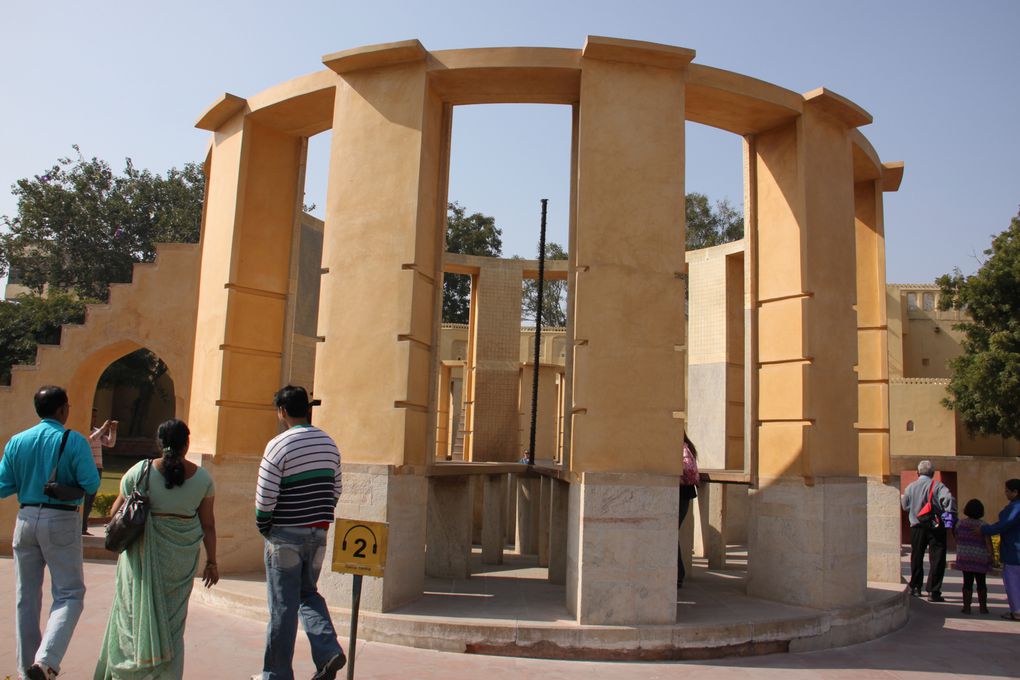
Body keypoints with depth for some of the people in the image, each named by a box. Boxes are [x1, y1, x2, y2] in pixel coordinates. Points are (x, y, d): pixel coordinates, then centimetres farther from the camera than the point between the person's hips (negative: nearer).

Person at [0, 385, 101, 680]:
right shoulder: (74, 441, -11)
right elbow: (91, 484, -14)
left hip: (26, 519, 5)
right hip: (61, 522, -5)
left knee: (27, 596, 14)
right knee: (69, 593, 3)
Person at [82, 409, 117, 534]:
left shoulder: (97, 431, 14)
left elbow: (110, 443, 11)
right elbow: (89, 440, -23)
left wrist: (113, 430, -2)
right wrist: (103, 428, -23)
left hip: (97, 469, 6)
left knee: (90, 500, 7)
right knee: (84, 499, -7)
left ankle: (84, 528, 12)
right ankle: (79, 528, -3)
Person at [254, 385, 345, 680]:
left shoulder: (279, 445, -14)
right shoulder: (328, 443, 6)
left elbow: (265, 497, -15)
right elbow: (336, 489, 11)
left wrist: (263, 526, 2)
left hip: (286, 535, -5)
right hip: (318, 533, 6)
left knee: (283, 605, 5)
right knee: (308, 593, 19)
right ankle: (330, 651, 2)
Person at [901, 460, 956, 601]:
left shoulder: (910, 487, 5)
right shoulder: (938, 486, -7)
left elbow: (905, 505, 15)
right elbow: (948, 498, -25)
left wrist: (901, 497, 35)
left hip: (916, 527, 4)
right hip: (936, 527, -3)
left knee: (916, 558, 16)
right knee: (936, 559, 1)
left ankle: (915, 587, 23)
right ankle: (933, 591, -2)